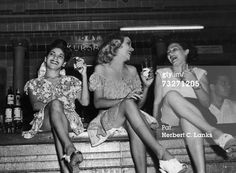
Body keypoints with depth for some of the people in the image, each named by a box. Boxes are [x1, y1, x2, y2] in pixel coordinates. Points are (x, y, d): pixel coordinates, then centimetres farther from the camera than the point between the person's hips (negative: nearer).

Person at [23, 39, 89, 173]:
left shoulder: (71, 81, 24)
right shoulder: (34, 84, 22)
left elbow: (85, 101, 7)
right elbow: (35, 105, 2)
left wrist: (84, 75, 1)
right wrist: (50, 104, -20)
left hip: (69, 120, 1)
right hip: (43, 121, 0)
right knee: (55, 104, -35)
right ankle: (70, 149, -55)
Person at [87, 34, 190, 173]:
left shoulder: (132, 70, 18)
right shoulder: (101, 69, 7)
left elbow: (139, 104, 17)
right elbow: (97, 102, -5)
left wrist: (146, 86, -1)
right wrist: (124, 100, -20)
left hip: (130, 118, 3)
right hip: (108, 119, -3)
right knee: (129, 104, -35)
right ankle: (163, 154, -46)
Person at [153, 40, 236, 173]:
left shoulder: (199, 73, 15)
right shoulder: (162, 74, 19)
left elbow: (207, 104, 1)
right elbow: (157, 102, 12)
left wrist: (196, 84, -15)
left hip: (197, 115, 0)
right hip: (169, 119, 1)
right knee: (171, 95, -34)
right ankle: (215, 133, -45)